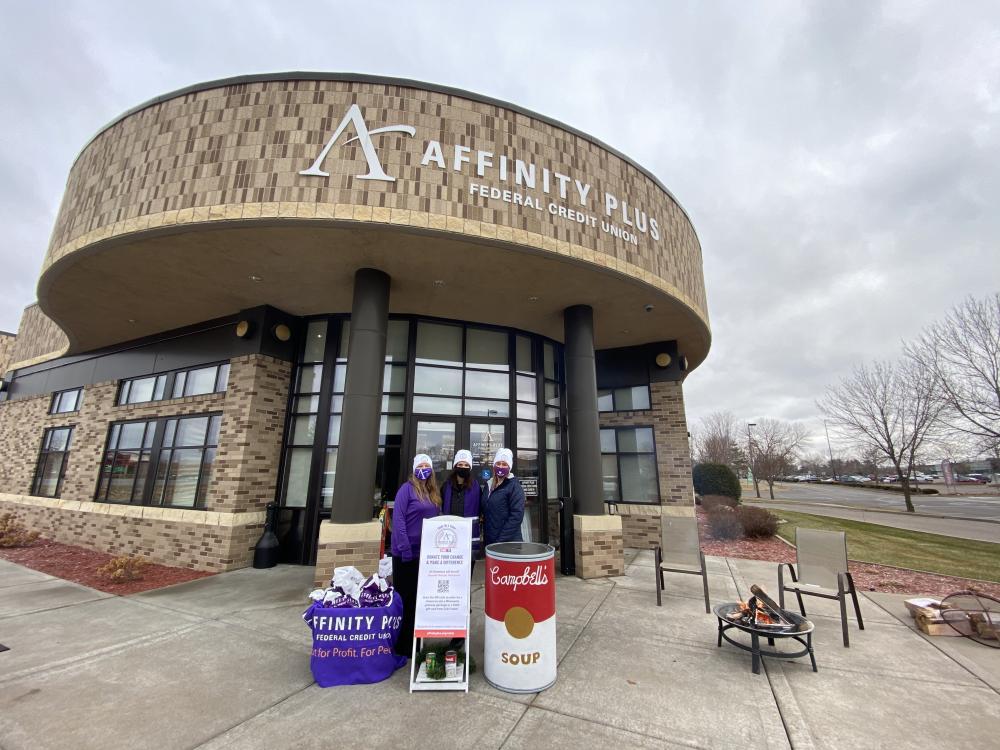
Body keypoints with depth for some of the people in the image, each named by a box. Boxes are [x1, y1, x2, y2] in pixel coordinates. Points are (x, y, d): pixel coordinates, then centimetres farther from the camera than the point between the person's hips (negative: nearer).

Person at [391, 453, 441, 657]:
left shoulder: (434, 492, 9)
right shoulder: (407, 488, -12)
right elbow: (398, 520, -17)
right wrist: (405, 550, -20)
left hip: (426, 553, 7)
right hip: (406, 553, -7)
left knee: (419, 598, 17)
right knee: (404, 598, 6)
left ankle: (413, 640, 33)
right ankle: (400, 644, 21)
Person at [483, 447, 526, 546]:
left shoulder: (514, 486, -10)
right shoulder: (489, 485, 10)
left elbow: (516, 516, -17)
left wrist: (501, 539, -19)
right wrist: (485, 536, 7)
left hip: (509, 542, -6)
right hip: (489, 541, 6)